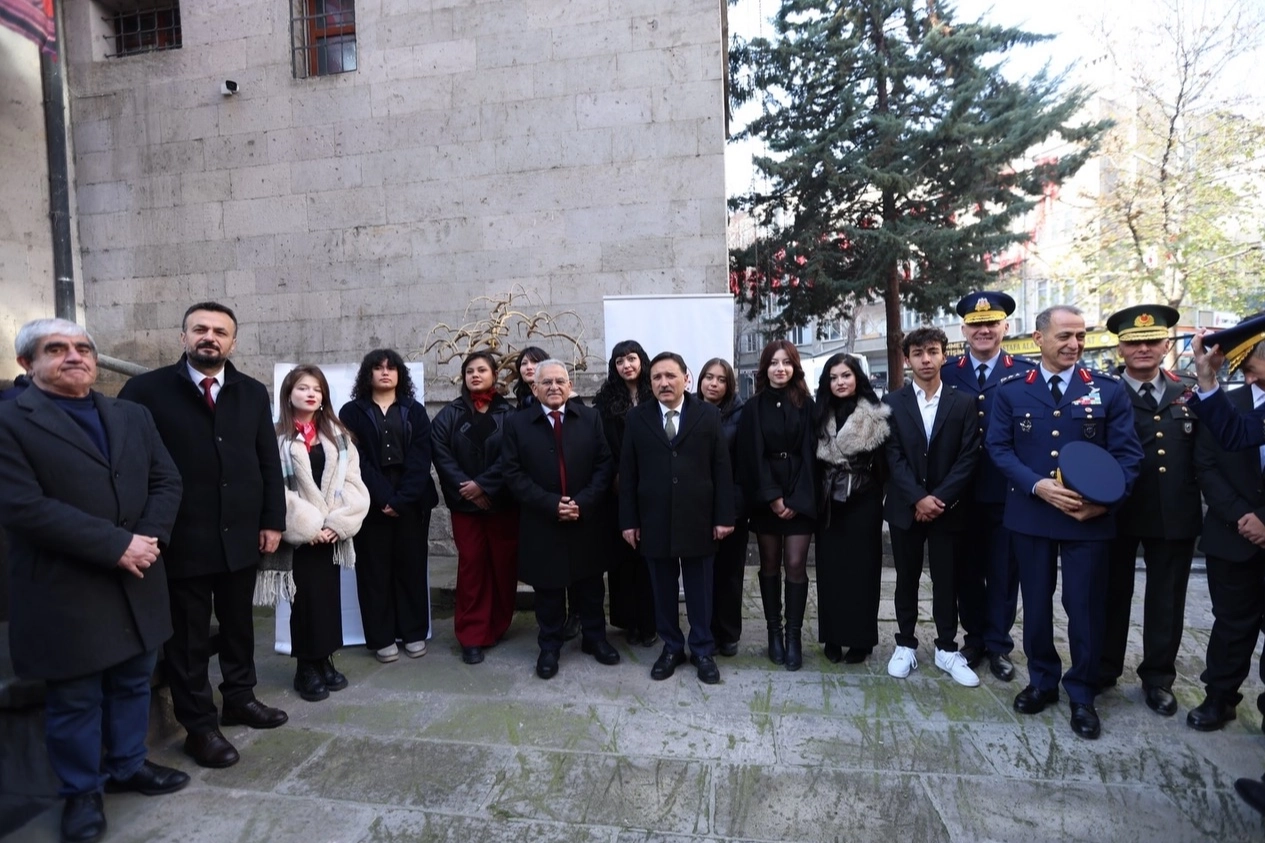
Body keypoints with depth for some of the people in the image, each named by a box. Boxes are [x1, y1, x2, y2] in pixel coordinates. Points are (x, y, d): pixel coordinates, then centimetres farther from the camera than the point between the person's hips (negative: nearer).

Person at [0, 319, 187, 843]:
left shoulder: (133, 416, 9)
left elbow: (166, 481, 5)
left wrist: (149, 537, -12)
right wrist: (116, 545, -21)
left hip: (137, 583, 5)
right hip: (65, 591, -5)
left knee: (133, 682, 19)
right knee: (74, 699, 12)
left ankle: (127, 765, 39)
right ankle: (81, 790, 31)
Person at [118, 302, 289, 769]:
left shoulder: (253, 393, 6)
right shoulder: (146, 390, -5)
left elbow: (269, 462, 6)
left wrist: (273, 520, 2)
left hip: (241, 535, 4)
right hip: (181, 538, -3)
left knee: (238, 624, 18)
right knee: (188, 636, 9)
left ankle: (239, 699, 37)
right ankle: (199, 725, 24)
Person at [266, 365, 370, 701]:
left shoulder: (337, 435, 8)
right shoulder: (277, 437, -3)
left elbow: (352, 482, 2)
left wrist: (337, 523, -10)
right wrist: (308, 525, -13)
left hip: (331, 532, 4)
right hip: (298, 534, -3)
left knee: (330, 596, 9)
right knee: (306, 599, 1)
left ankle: (325, 661, 23)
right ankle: (306, 668, 15)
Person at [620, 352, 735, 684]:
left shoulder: (708, 414, 1)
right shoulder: (637, 418, 3)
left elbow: (722, 468, -1)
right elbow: (628, 473, 2)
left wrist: (724, 516, -5)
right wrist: (629, 520, -2)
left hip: (698, 519, -1)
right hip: (654, 520, 1)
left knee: (700, 590, 11)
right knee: (663, 590, 12)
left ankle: (702, 650, 28)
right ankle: (671, 647, 30)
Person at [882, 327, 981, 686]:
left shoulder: (963, 403, 2)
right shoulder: (892, 402, 1)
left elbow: (968, 458, -4)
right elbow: (893, 456, -5)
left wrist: (939, 499, -13)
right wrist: (918, 498, -15)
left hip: (948, 507, 0)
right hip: (905, 507, 0)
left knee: (947, 580, 9)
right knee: (906, 579, 10)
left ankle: (947, 649, 23)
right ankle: (906, 644, 23)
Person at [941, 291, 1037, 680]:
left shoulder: (1027, 373, -1)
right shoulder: (947, 373, 2)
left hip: (1008, 493, -1)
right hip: (962, 493, 1)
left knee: (1004, 571, 11)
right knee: (967, 570, 13)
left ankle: (998, 645, 27)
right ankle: (974, 637, 31)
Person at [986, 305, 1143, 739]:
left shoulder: (1108, 389, 1)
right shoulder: (1012, 390, 1)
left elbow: (1127, 452, -1)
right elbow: (998, 446, -3)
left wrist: (1105, 499, -16)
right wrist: (1037, 485, -17)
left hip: (1090, 517, 0)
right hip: (1030, 516, 1)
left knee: (1086, 606, 8)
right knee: (1036, 603, 12)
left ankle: (1082, 693, 27)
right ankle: (1042, 680, 31)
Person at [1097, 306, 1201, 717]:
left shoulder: (1188, 396, 8)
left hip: (1176, 515, 3)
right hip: (1118, 513, -3)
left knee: (1166, 599, 13)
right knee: (1113, 593, 11)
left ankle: (1158, 677, 30)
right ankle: (1104, 669, 27)